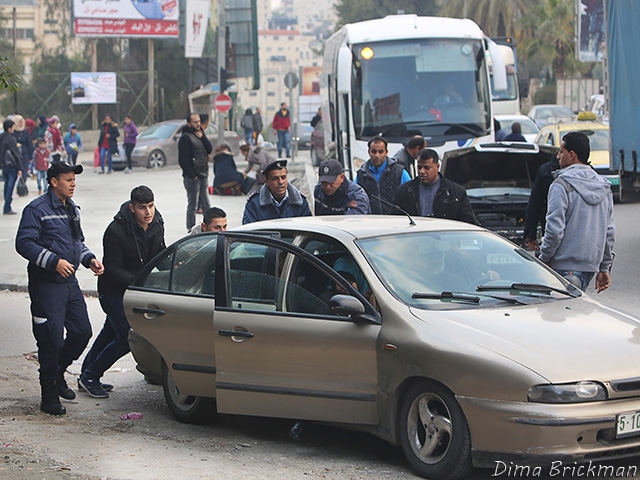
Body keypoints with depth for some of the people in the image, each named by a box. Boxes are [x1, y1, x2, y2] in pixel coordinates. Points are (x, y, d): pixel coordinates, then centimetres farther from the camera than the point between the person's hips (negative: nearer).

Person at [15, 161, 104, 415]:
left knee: (82, 331, 8)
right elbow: (24, 243, -17)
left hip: (70, 282, 8)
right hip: (46, 285, -8)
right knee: (51, 338, -6)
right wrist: (53, 261, -25)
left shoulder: (72, 209, 15)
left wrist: (89, 259, 7)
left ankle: (57, 373, 31)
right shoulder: (37, 209, -10)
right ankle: (49, 396, 4)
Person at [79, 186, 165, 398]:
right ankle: (89, 377, 4)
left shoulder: (156, 224, -7)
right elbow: (112, 269, -24)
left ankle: (87, 376, 35)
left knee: (111, 333, 19)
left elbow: (160, 256, 9)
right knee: (126, 338, -11)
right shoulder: (116, 231, -27)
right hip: (113, 291, -8)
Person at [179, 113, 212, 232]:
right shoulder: (185, 138, -10)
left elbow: (209, 150, 4)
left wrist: (202, 137, -8)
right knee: (192, 205, -3)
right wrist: (192, 175, -17)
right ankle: (191, 230, 1)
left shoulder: (200, 134, 15)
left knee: (206, 204, 13)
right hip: (192, 177, -8)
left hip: (203, 175, 8)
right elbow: (183, 160, -15)